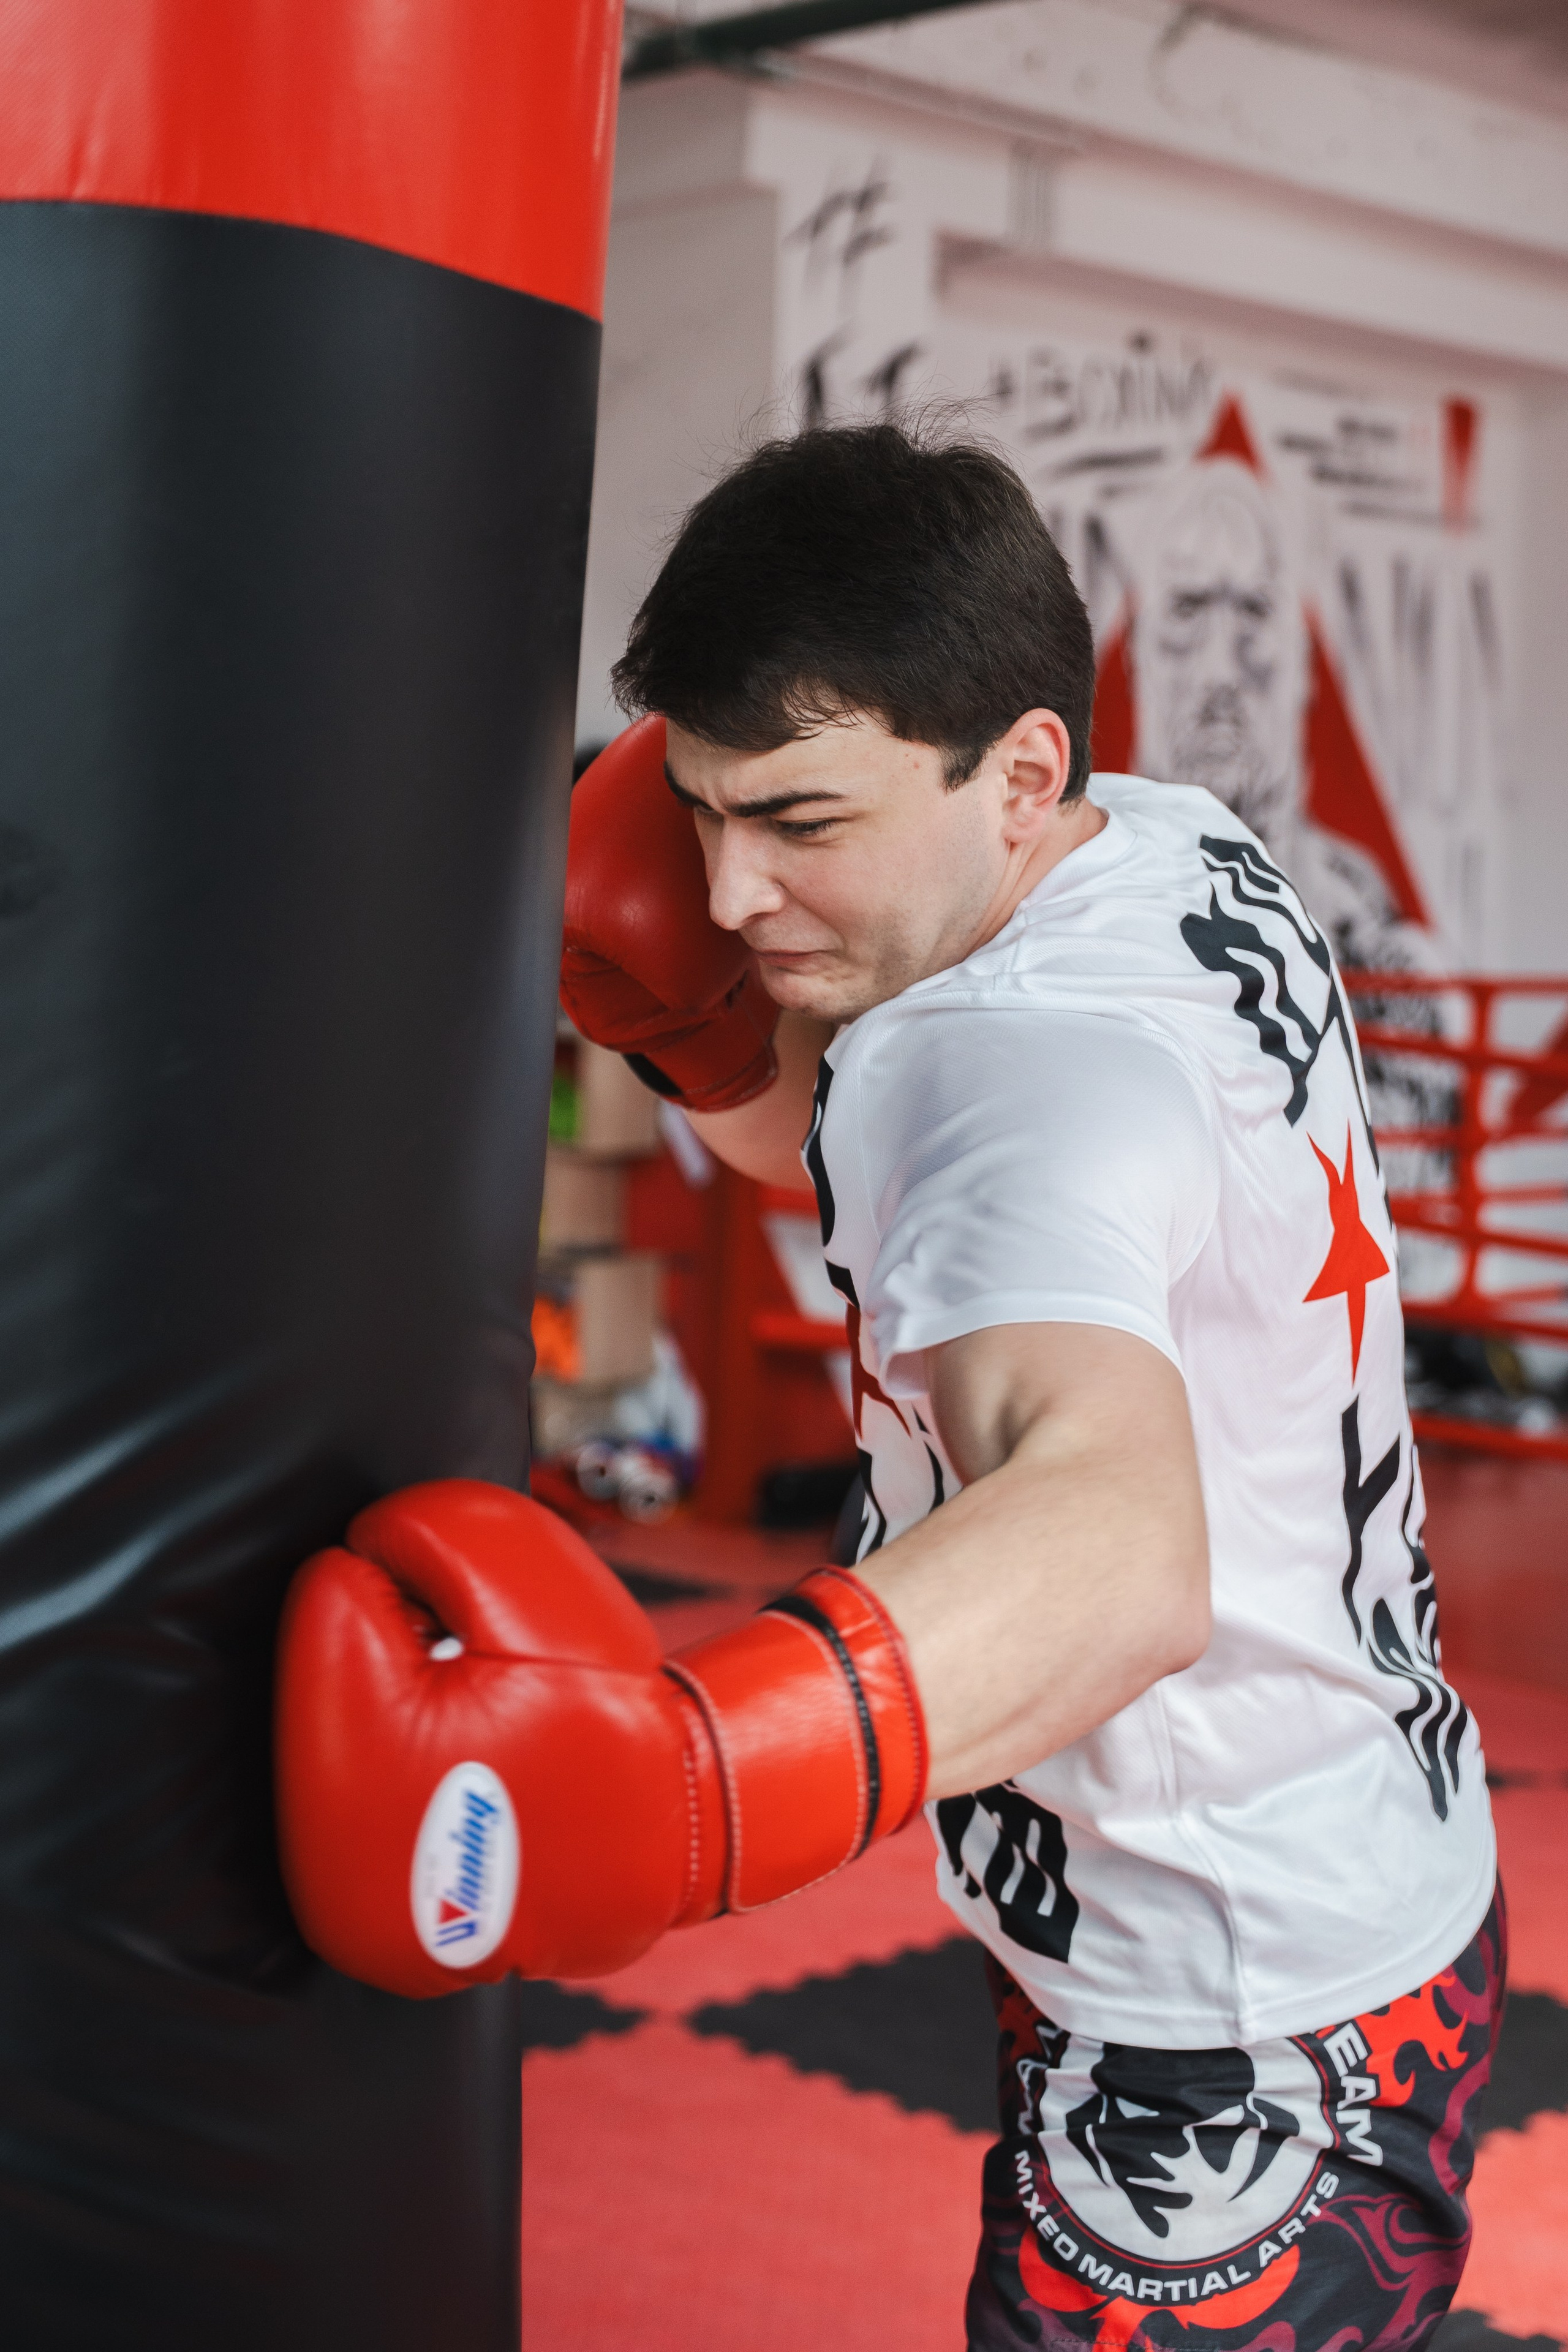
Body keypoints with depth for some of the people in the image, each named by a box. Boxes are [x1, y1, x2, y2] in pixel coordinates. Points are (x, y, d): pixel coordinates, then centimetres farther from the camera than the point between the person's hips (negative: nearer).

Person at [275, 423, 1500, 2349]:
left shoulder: (1032, 1056, -32)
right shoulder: (1174, 848, -3)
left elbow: (1124, 1542, -51)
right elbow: (833, 1144, 9)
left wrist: (677, 1773, -66)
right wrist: (701, 1020, -12)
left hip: (1239, 2054, -10)